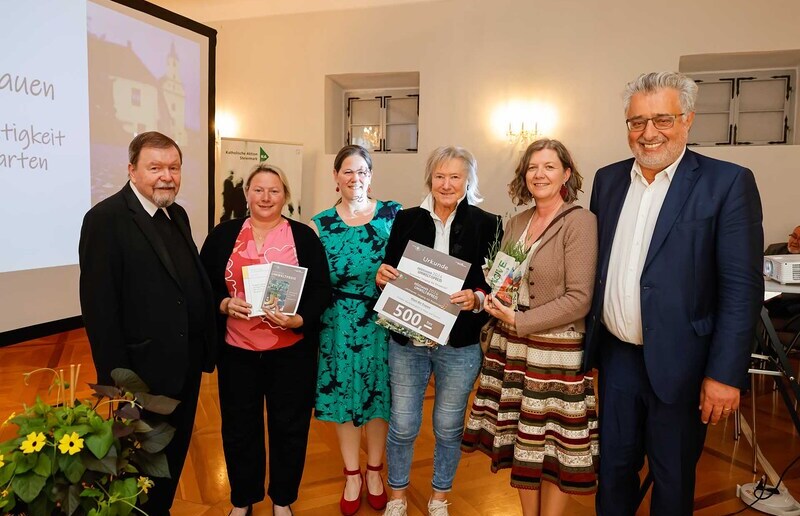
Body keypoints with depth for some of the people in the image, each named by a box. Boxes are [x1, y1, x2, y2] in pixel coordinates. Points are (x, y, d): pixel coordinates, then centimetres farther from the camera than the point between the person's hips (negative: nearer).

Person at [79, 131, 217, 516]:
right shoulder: (106, 219, -15)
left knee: (175, 456, 22)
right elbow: (99, 306, -18)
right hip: (144, 372, -7)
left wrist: (205, 349, 5)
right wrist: (117, 378, -18)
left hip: (186, 367, 7)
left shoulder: (177, 215, 8)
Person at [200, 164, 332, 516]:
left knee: (289, 427, 12)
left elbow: (322, 289, -4)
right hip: (237, 351, 1)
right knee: (239, 427, 14)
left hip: (291, 351, -1)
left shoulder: (304, 236, -1)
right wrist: (224, 304, -15)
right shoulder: (223, 234, 3)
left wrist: (299, 320, -20)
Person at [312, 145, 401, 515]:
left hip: (383, 321, 0)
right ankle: (352, 475, 32)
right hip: (338, 324, 1)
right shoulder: (321, 224, 2)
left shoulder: (393, 213, 0)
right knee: (343, 396, 10)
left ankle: (374, 471, 35)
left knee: (379, 393, 12)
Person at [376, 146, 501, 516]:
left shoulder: (487, 225, -3)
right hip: (407, 341, 1)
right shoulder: (407, 220, 2)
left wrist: (477, 298, -22)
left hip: (460, 345, -1)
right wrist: (381, 276, -15)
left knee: (449, 427, 14)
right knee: (402, 426, 10)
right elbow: (390, 275, 7)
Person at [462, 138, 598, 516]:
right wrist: (491, 299, -4)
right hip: (512, 346, 6)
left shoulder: (580, 221, -10)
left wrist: (519, 321, -17)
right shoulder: (517, 222, 9)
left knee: (553, 445, 7)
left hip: (557, 350, -6)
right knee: (523, 441, 15)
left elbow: (579, 299, -16)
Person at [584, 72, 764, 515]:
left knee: (673, 478, 15)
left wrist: (725, 374, -15)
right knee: (613, 466, 18)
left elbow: (742, 288, -12)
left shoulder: (728, 183, -9)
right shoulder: (608, 179, 5)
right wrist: (588, 339, 10)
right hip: (615, 355, 4)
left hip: (677, 362, -4)